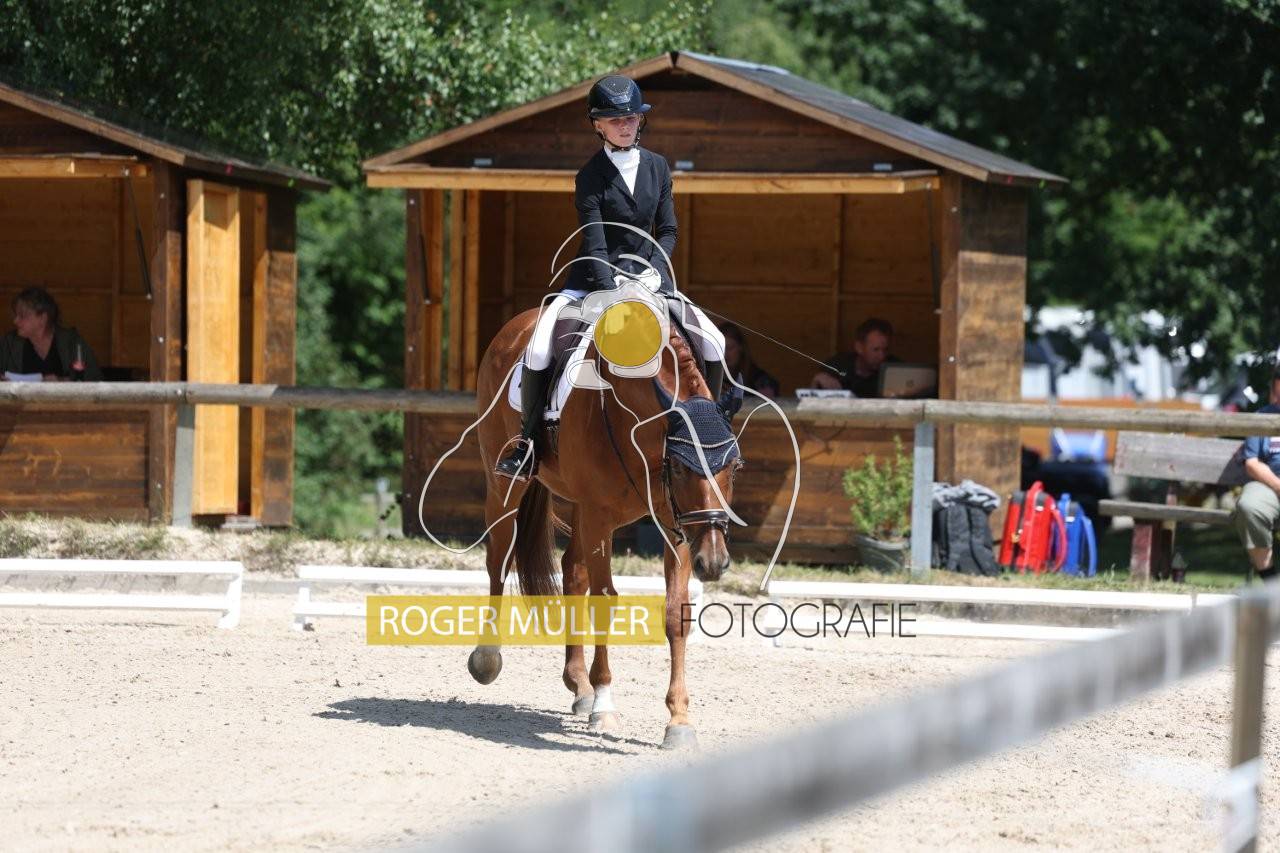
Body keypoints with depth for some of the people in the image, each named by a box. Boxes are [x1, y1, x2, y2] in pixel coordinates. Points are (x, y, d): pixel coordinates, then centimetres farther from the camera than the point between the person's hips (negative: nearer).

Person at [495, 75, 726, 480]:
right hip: (595, 278, -4)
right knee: (538, 350, -25)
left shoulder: (658, 167, 6)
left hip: (648, 274, 4)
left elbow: (668, 230, 9)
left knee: (714, 343, -9)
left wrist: (653, 271, -10)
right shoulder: (591, 176, -8)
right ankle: (526, 442, -9)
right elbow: (595, 244, -15)